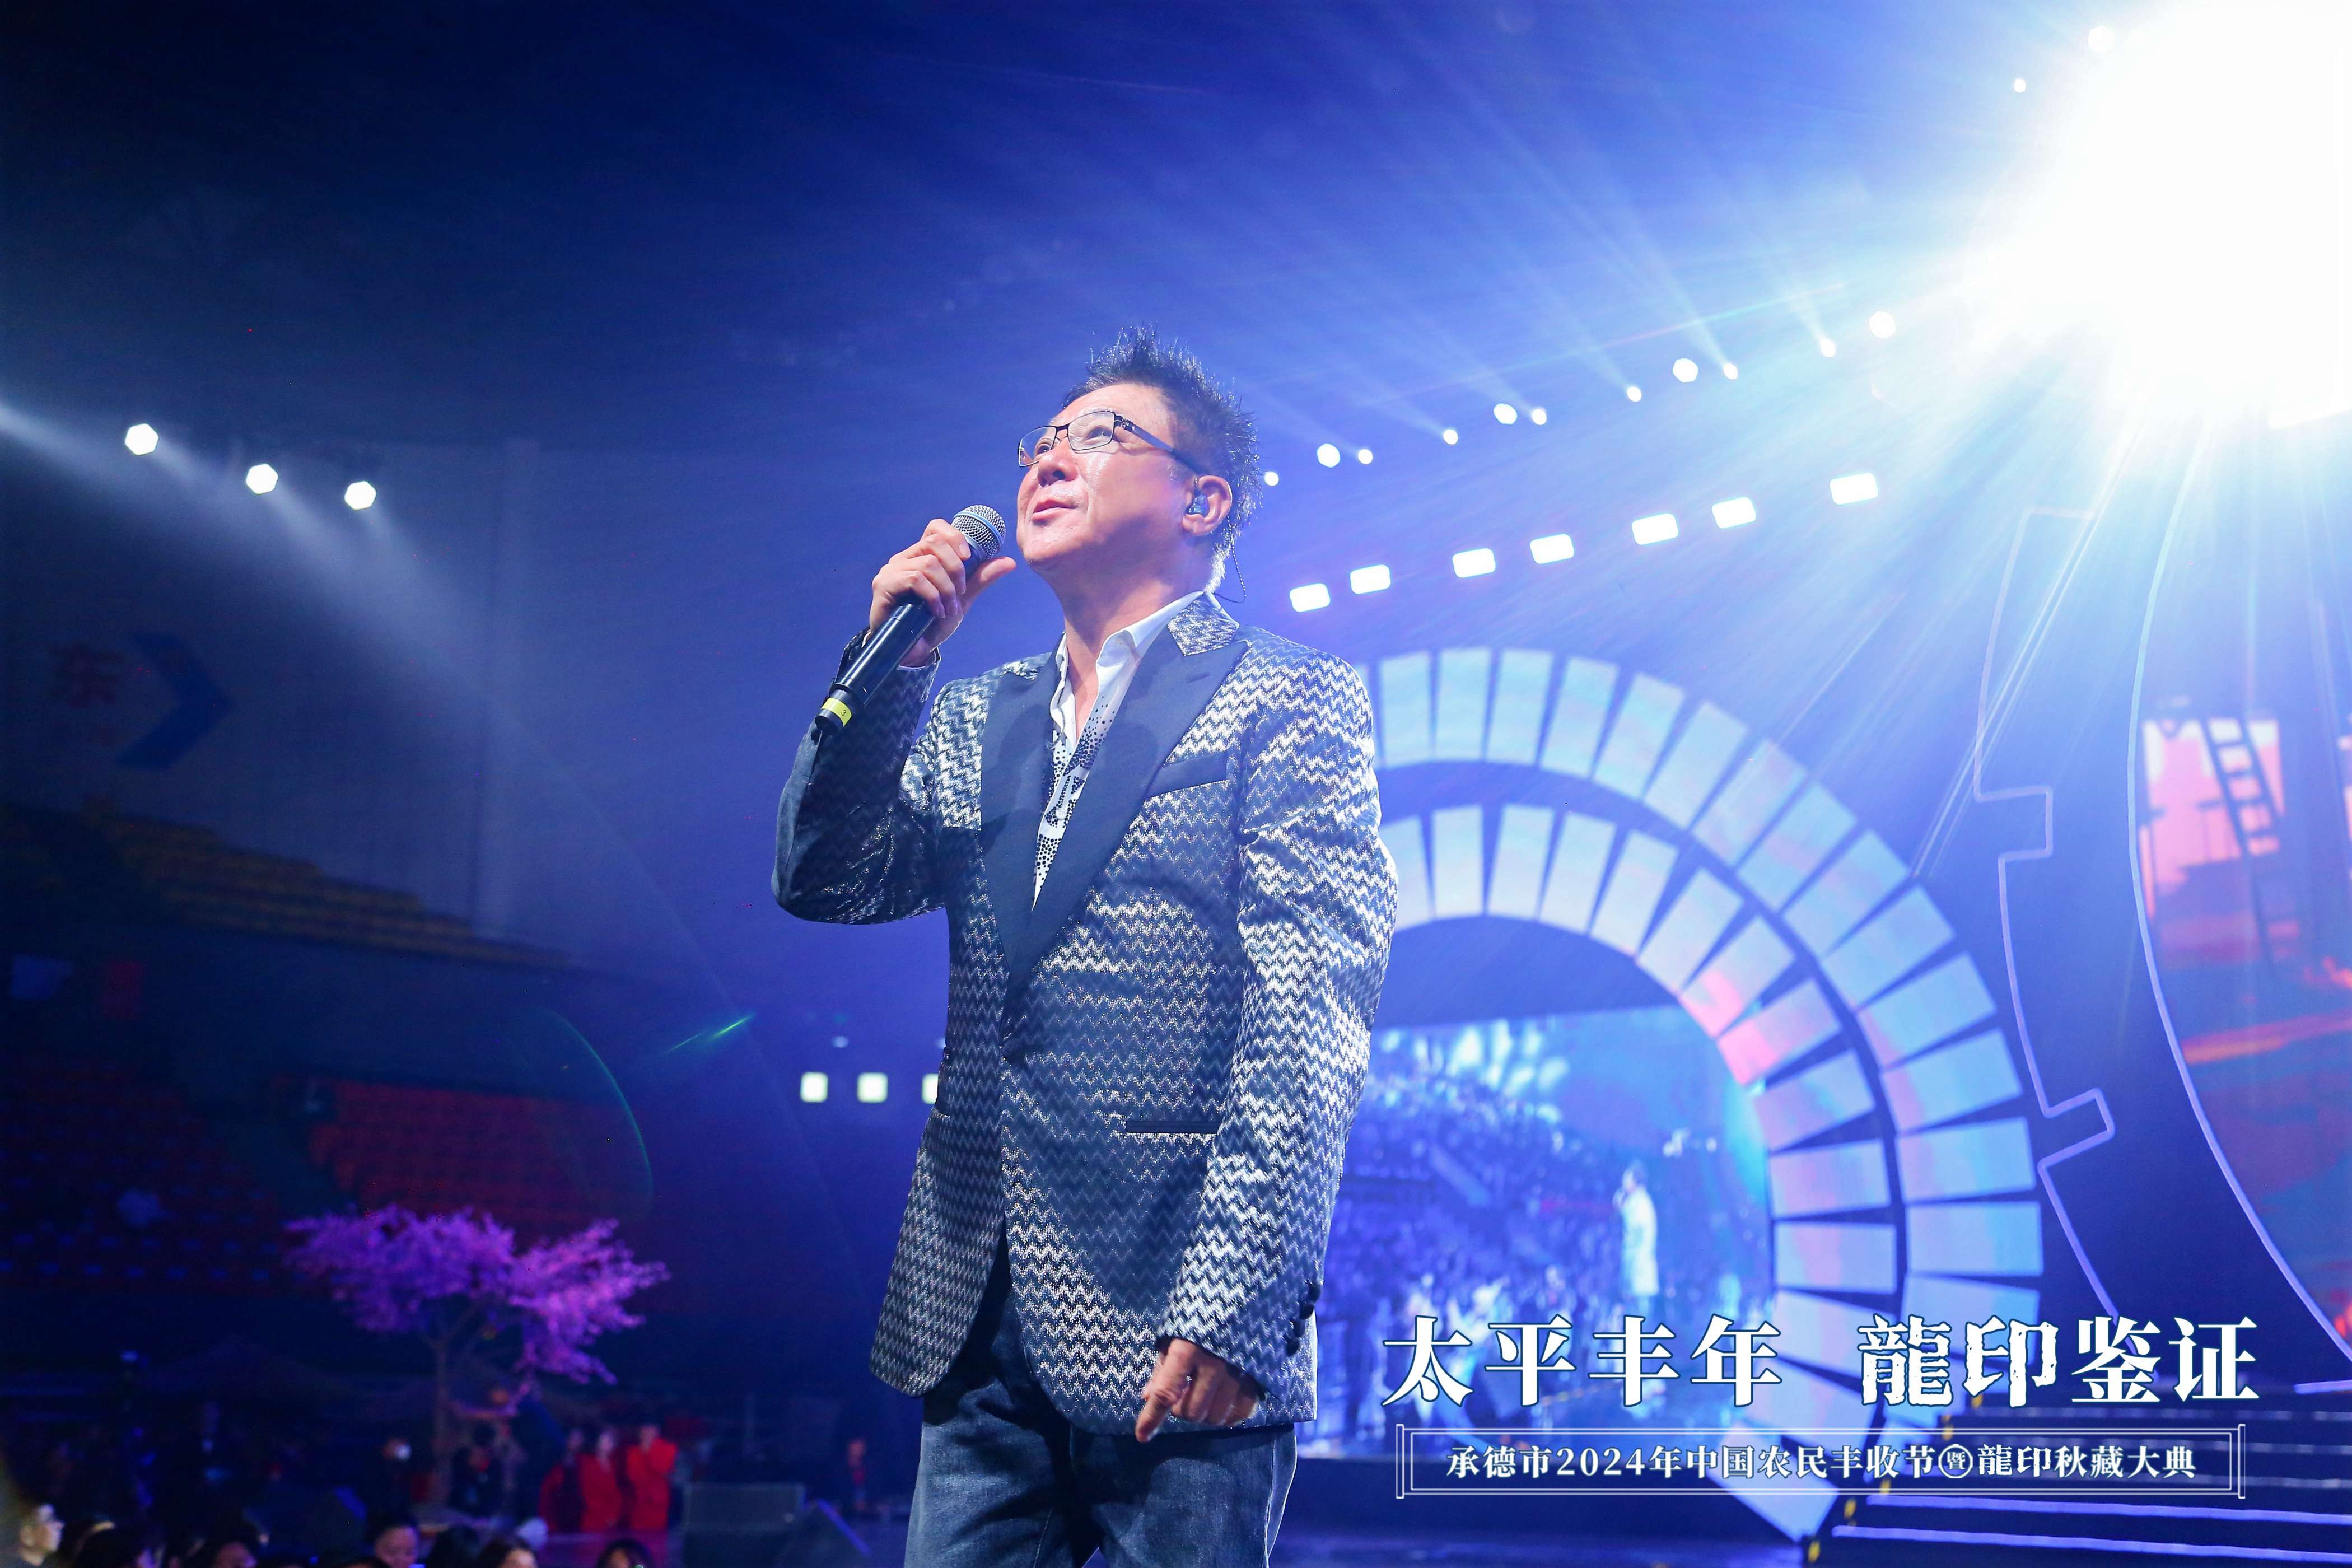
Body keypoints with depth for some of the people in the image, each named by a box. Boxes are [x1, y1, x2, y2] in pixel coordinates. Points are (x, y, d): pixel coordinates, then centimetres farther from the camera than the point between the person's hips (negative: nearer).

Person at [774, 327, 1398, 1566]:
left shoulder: (1292, 704, -1)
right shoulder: (976, 721, 18)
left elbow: (1306, 1025, -11)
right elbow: (823, 883, 9)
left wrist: (1231, 1312, -19)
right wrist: (892, 659, 0)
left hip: (1170, 1331, -5)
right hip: (976, 1324, 6)